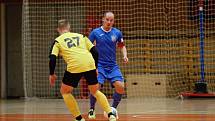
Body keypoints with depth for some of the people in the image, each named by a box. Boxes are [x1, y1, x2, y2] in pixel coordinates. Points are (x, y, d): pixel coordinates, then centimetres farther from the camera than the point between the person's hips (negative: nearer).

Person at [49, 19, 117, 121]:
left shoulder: (58, 41, 18)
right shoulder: (81, 36, 26)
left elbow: (52, 59, 5)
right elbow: (95, 52, 18)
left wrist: (52, 74, 17)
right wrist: (96, 68, 26)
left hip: (74, 66, -3)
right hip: (90, 64, 3)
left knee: (65, 91, 19)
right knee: (95, 91, 23)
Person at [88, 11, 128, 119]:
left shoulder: (117, 33, 3)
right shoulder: (95, 32, -4)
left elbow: (122, 45, 19)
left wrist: (125, 55, 1)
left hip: (113, 66, 2)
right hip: (99, 65, -2)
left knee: (120, 87, -15)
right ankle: (92, 110, 6)